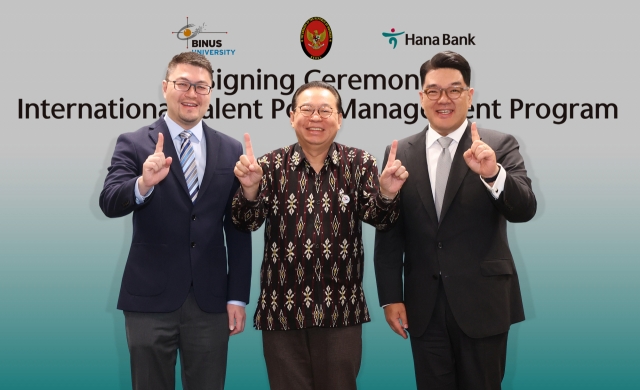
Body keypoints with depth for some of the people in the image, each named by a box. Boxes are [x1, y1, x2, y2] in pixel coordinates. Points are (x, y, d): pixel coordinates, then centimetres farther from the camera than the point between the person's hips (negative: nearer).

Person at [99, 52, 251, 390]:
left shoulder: (230, 151, 5)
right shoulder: (134, 144, -1)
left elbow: (238, 229, 7)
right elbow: (109, 204, -14)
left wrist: (238, 297, 4)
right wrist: (143, 184, -34)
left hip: (210, 300, 2)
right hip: (150, 298, -2)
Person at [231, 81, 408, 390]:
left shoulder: (360, 164, 0)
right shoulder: (272, 165, -1)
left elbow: (379, 219, -8)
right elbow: (247, 223, -9)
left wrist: (387, 193, -30)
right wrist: (250, 188, -29)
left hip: (341, 308, 0)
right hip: (282, 308, 0)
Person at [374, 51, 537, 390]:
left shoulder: (499, 146, -2)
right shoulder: (401, 153, 4)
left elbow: (524, 210, -14)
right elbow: (388, 231, 5)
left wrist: (492, 174, -32)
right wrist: (390, 297, 1)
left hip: (482, 301, -2)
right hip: (423, 306, 2)